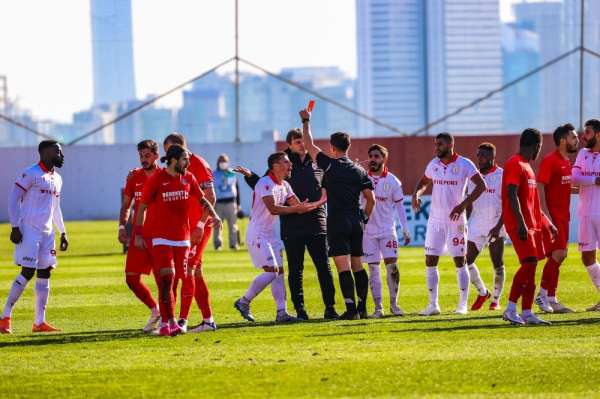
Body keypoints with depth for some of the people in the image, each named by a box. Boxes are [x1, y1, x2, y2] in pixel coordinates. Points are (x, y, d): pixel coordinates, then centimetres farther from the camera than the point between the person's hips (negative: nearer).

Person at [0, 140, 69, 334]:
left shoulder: (57, 179, 16)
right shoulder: (31, 174, -10)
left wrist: (63, 232, 19)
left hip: (47, 231, 8)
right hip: (29, 230, -8)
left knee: (45, 273, 5)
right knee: (27, 273, -12)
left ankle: (39, 322, 9)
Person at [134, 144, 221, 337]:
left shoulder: (188, 178, 6)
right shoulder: (156, 180, -8)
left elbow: (202, 200, 17)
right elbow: (142, 207, -2)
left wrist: (214, 215, -1)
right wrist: (138, 234, -4)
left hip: (182, 237, 5)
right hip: (160, 236, -5)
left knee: (174, 280, 6)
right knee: (167, 278, -16)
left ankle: (165, 323, 16)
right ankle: (169, 322, -16)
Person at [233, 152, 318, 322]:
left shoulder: (284, 186, 12)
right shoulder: (265, 184, -17)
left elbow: (299, 206, 8)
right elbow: (273, 209, -27)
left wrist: (316, 204, -10)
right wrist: (296, 208, -26)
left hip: (271, 234, 9)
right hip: (257, 233, -9)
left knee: (279, 271, 3)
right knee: (271, 271, -14)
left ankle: (282, 312, 3)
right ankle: (244, 302, -1)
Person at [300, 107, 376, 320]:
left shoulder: (330, 165, -5)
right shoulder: (360, 171, 9)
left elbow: (309, 145, 4)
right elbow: (371, 200, 8)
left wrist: (306, 121, 16)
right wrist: (365, 219, 21)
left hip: (337, 221, -5)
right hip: (356, 222, 5)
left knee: (343, 267, -8)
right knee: (357, 265, 11)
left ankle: (351, 309, -15)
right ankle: (362, 308, 10)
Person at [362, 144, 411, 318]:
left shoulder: (392, 181, 1)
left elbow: (399, 206, 5)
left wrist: (405, 230, 2)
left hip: (387, 230, -1)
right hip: (368, 230, 1)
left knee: (392, 266, -8)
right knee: (373, 268, 0)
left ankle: (394, 304, 5)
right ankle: (378, 307, 3)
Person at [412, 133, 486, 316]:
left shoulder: (464, 164, -9)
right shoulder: (434, 164, 7)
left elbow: (481, 185, -13)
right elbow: (424, 182, 24)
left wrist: (463, 205, -22)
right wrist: (416, 194, 1)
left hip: (455, 219, -5)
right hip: (435, 219, 5)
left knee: (460, 261, 1)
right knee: (430, 261, 0)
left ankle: (463, 304, 8)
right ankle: (433, 304, 6)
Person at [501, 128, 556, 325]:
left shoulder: (526, 166, 21)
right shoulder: (515, 165, -11)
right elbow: (512, 196, -19)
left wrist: (548, 224, 26)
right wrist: (521, 223, -26)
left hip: (532, 224, 10)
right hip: (521, 225, -10)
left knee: (531, 265, 7)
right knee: (529, 263, -16)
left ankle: (527, 313, 7)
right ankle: (510, 309, -16)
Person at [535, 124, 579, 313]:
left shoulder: (567, 161, 15)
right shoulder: (550, 161, -13)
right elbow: (540, 187, -18)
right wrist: (546, 214, -23)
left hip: (563, 216, 9)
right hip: (551, 215, -9)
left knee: (558, 257, 8)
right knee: (557, 254, -14)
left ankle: (551, 299, 11)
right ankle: (543, 295, -7)